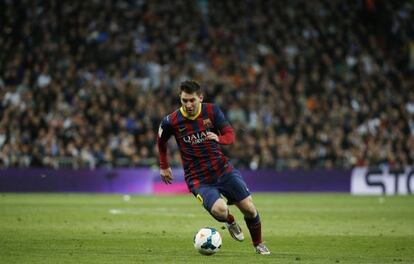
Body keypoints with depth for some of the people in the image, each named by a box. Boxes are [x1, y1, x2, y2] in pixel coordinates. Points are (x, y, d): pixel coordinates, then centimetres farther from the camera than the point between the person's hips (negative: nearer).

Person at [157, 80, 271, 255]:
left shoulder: (211, 111, -6)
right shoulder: (171, 121, -9)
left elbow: (230, 135, -6)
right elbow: (161, 141, 11)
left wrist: (218, 138, -28)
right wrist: (164, 167, 18)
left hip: (223, 169, 2)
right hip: (198, 179, -2)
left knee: (249, 209, -2)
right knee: (219, 209, -28)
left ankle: (258, 244, 26)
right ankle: (230, 222, 10)